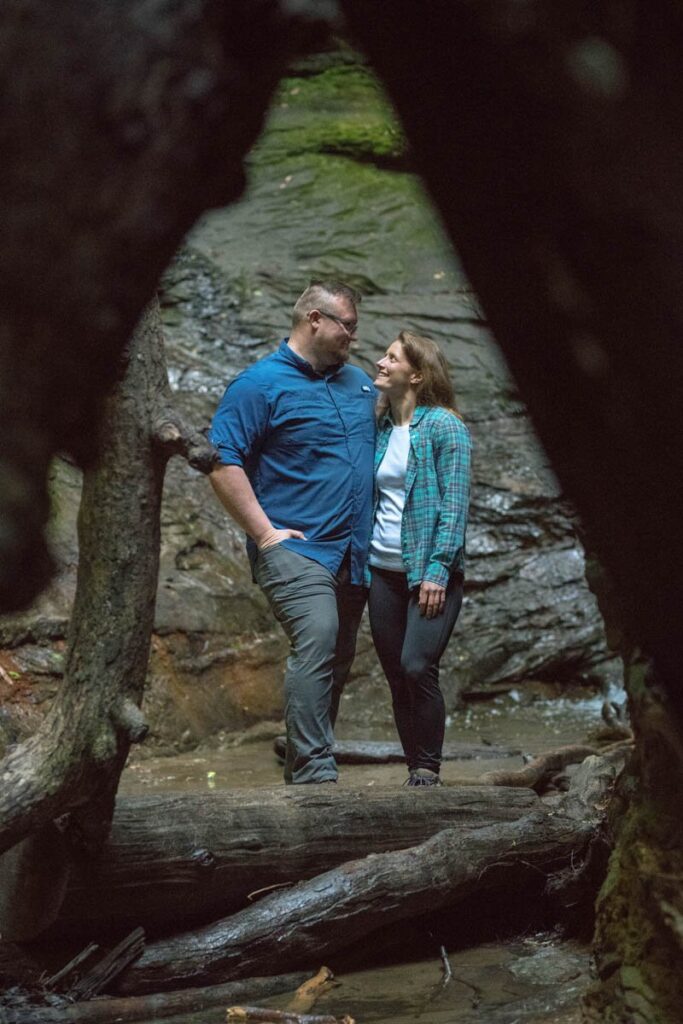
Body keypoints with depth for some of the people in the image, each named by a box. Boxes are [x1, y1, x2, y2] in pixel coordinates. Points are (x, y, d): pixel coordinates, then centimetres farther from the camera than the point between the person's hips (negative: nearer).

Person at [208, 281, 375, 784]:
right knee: (318, 638, -25)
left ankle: (302, 771, 19)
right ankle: (317, 772, -26)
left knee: (339, 660, 9)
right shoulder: (261, 384, -5)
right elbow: (223, 461, -12)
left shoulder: (359, 382, 18)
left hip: (353, 552, 8)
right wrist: (265, 532, -16)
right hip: (295, 548, -7)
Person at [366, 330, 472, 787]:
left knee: (417, 666, -19)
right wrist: (360, 562, 11)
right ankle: (415, 771, 14)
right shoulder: (382, 428, 13)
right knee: (398, 677, 6)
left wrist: (438, 570, -18)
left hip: (430, 574, -6)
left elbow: (456, 503, -11)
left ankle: (429, 771, -7)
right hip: (383, 573, 6)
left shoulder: (444, 426, -5)